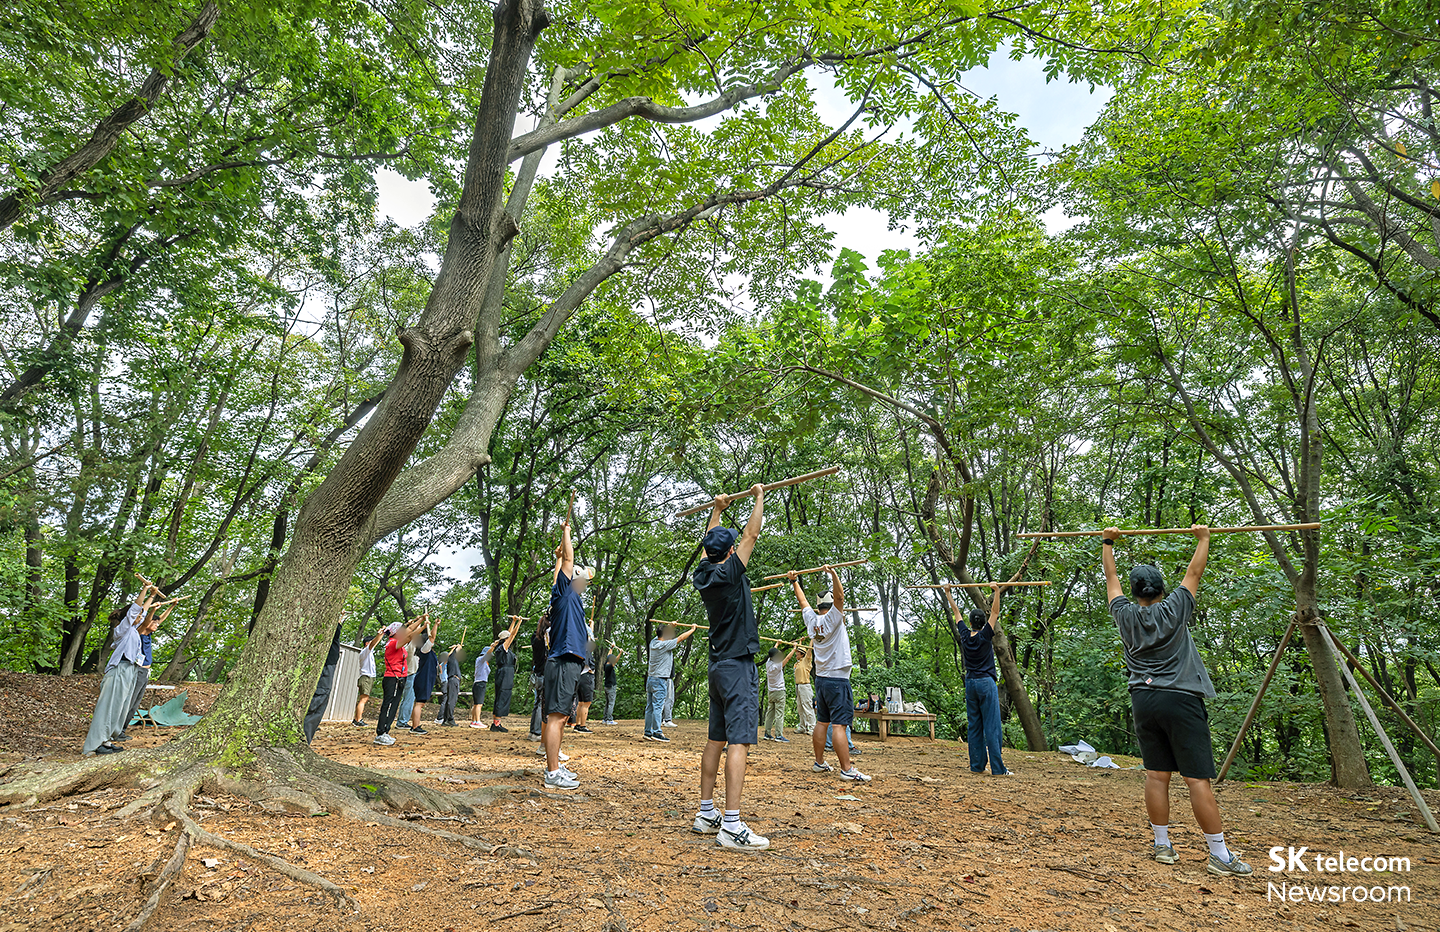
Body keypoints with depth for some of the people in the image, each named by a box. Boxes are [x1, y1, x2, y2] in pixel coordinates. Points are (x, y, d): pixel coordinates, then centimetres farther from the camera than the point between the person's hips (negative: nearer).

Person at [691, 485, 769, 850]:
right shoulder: (728, 573, -14)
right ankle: (731, 826, -15)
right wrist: (759, 497, 4)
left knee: (716, 739, 13)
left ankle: (706, 814, 20)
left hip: (719, 665, 9)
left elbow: (709, 544, 25)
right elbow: (752, 534, -9)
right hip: (739, 665, -9)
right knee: (739, 741, -12)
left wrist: (718, 510, 36)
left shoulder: (703, 574, 7)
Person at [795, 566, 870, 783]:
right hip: (837, 679, -7)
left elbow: (803, 601, 20)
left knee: (822, 722, 13)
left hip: (820, 678, 7)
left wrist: (794, 581, 29)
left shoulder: (812, 620, 6)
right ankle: (847, 770, -10)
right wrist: (833, 574, -29)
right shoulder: (832, 619, -12)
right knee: (839, 724, -10)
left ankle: (819, 763, 20)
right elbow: (840, 595, -24)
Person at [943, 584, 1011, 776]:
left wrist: (947, 594, 20)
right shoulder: (985, 636, -9)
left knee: (974, 726, 8)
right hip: (986, 683, -5)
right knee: (992, 727, -6)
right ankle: (997, 769, -8)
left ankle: (976, 766, 10)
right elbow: (995, 612, -12)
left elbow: (956, 613, 12)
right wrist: (997, 592, -16)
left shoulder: (965, 635, 3)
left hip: (970, 684, 5)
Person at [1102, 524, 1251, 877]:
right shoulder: (1174, 610, -1)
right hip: (1180, 699, -3)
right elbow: (1194, 573, 10)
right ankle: (1220, 856, 0)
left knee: (1156, 775, 8)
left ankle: (1162, 846, 13)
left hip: (1143, 700, 3)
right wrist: (1203, 539, 22)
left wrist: (1107, 542, 29)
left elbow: (1111, 577, 18)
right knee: (1198, 778, -4)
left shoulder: (1126, 615, 5)